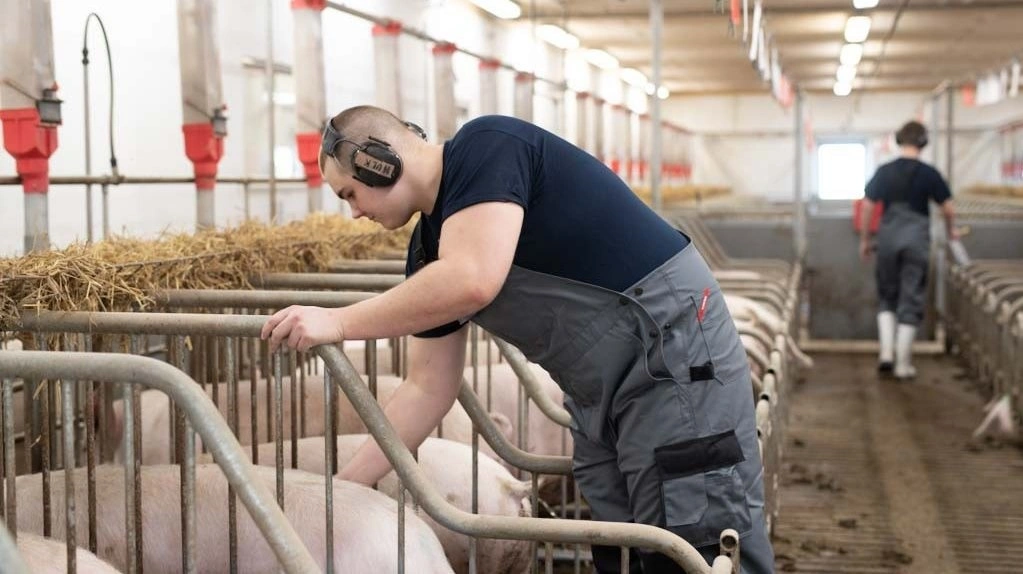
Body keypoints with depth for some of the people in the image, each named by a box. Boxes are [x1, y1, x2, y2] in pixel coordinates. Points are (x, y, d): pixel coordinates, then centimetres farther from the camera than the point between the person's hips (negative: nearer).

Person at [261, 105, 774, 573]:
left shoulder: (486, 146, -15)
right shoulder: (430, 247, 9)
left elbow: (472, 280, -31)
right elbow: (426, 388, 11)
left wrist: (339, 323, -22)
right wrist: (344, 487, 9)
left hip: (677, 352, -9)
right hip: (599, 393, 9)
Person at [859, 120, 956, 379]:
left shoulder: (884, 172, 2)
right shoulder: (928, 173, -4)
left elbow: (867, 206, 2)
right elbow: (947, 208, 0)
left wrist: (864, 240, 12)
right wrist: (951, 231, 19)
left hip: (888, 238, 2)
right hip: (917, 240, -2)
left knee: (887, 297, 17)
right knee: (911, 301, 4)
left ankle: (886, 351, 3)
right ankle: (903, 364, 6)